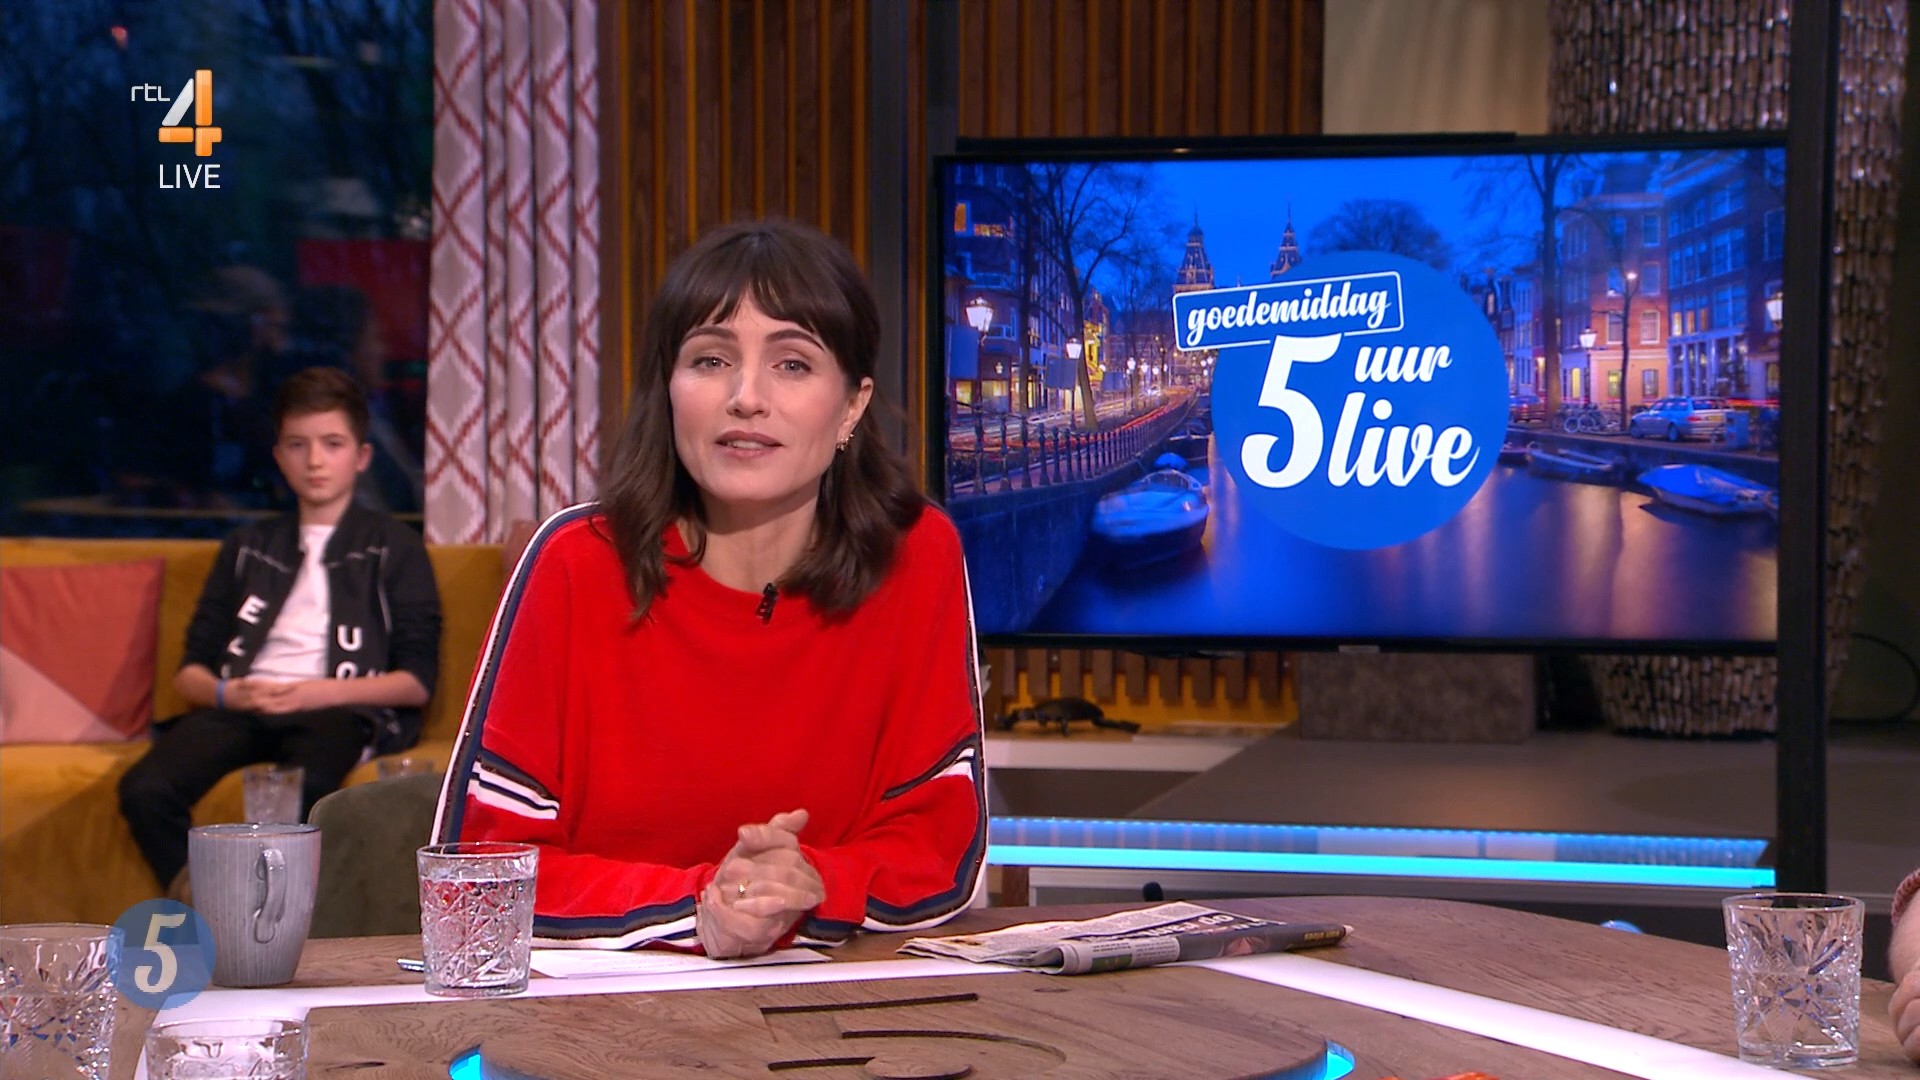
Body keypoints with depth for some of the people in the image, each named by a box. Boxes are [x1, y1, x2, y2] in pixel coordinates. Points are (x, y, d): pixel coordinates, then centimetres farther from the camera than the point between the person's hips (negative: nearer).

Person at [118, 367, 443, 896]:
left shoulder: (394, 548, 18)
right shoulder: (248, 547, 29)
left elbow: (417, 681, 7)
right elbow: (191, 668, 22)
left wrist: (322, 693, -9)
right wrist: (225, 693, -2)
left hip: (340, 713, -3)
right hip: (241, 708, 3)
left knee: (296, 794, -41)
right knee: (145, 791, -30)